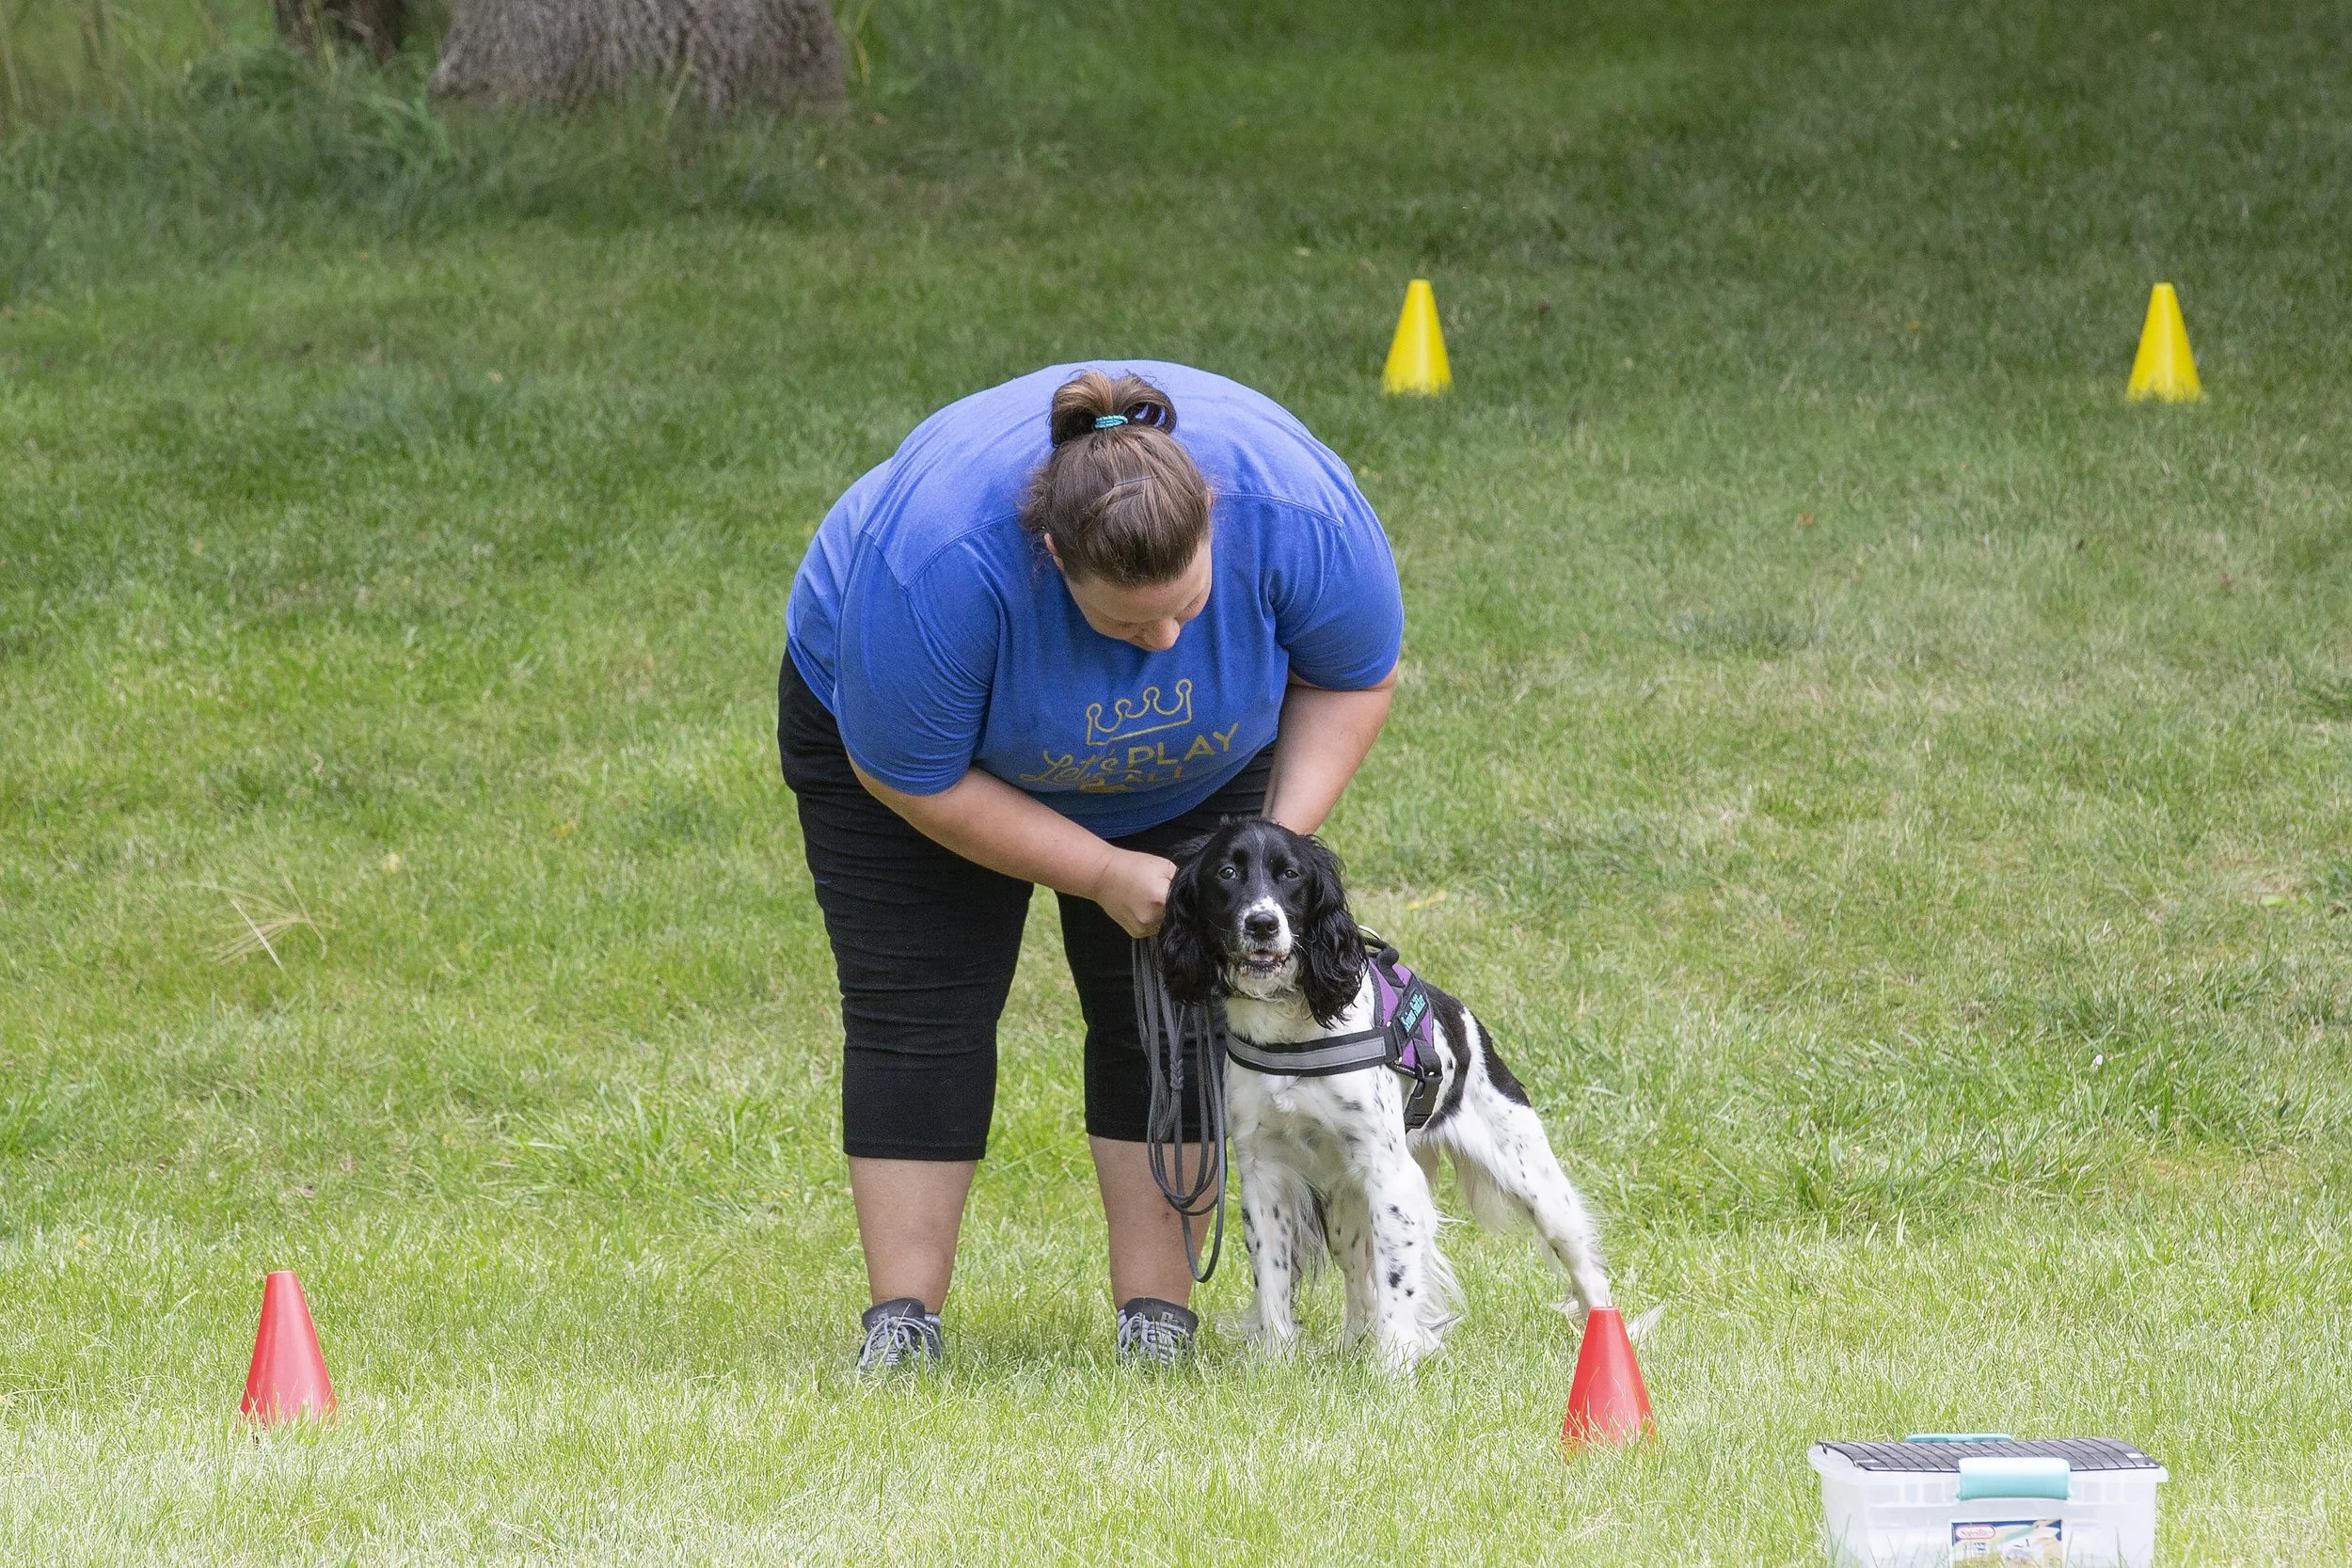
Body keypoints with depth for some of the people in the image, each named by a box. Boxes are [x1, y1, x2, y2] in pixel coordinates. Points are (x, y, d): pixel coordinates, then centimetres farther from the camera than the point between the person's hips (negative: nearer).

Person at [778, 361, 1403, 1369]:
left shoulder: (1297, 511, -35)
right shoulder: (937, 563, -43)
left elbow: (1352, 676, -14)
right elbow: (914, 778, -28)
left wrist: (1284, 841, -24)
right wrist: (1104, 875, -27)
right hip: (900, 717, -2)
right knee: (916, 1010, -9)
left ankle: (1156, 1313, -4)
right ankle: (901, 1320, -7)